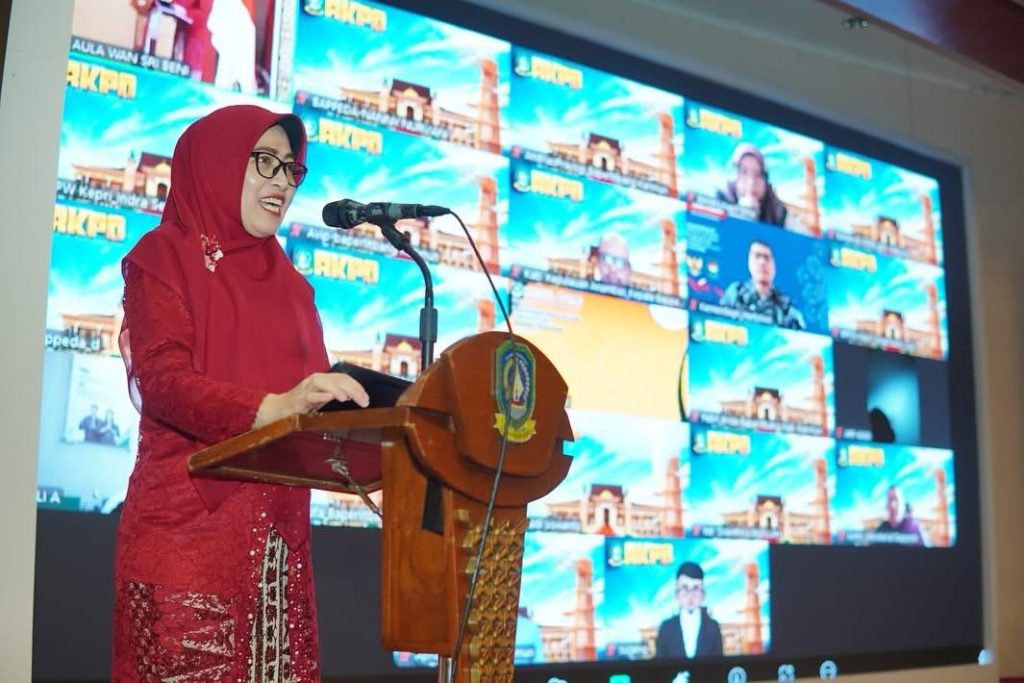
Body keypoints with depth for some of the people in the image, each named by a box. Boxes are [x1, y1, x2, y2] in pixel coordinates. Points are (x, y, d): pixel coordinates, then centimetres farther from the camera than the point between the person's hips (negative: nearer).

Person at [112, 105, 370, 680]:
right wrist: (270, 408, -28)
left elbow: (313, 397, 14)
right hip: (189, 520, -5)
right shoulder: (165, 257, 3)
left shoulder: (290, 282, 20)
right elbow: (162, 378, -12)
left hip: (278, 526, 5)